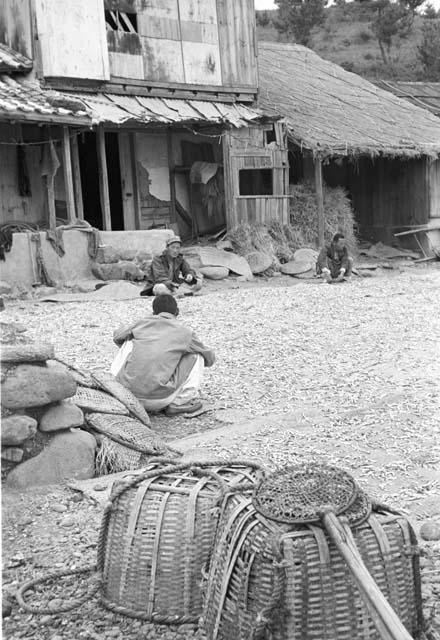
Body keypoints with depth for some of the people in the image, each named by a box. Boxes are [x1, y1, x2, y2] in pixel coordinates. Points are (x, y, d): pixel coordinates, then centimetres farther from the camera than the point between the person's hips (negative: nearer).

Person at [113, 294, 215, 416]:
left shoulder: (143, 323, 14)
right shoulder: (185, 332, 6)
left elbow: (117, 336, 34)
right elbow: (210, 358, 22)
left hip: (127, 394, 4)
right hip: (158, 398, -4)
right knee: (196, 356, 14)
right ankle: (180, 402, 10)